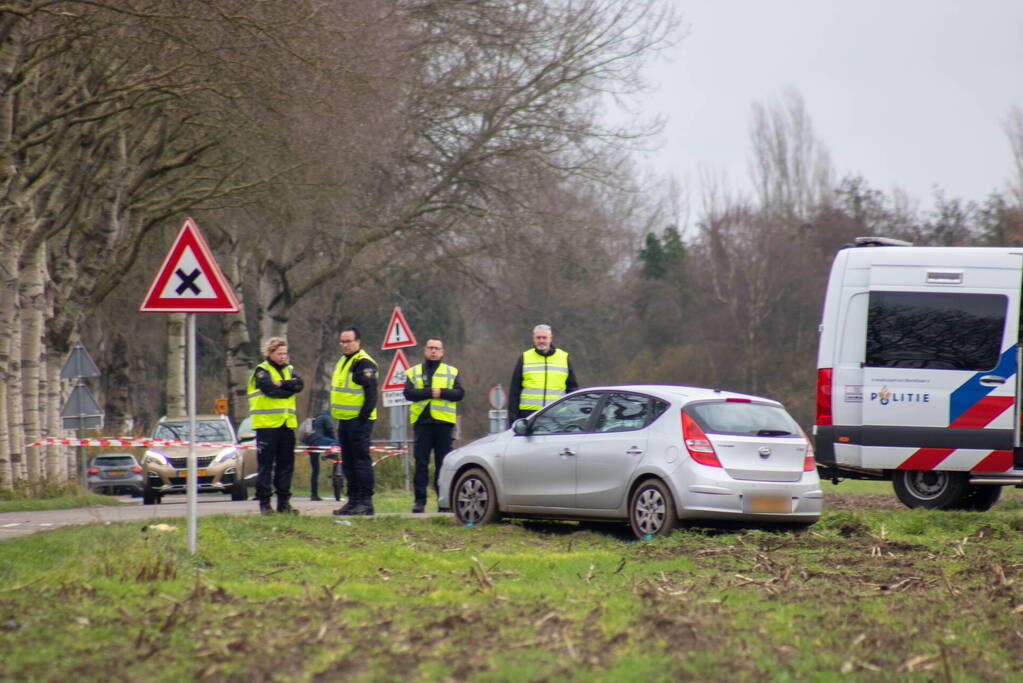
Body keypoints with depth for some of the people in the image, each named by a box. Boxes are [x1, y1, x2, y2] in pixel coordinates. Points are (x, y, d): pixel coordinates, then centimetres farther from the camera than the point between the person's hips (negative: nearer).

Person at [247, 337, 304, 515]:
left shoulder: (289, 370, 17)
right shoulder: (262, 371, -1)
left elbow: (298, 385, -2)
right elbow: (270, 390, -17)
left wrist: (281, 384, -13)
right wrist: (289, 389, -5)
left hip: (287, 424, 6)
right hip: (267, 423, -6)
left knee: (286, 463, 6)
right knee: (266, 463, -4)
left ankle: (284, 501, 11)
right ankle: (264, 502, -1)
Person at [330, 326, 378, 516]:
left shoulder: (363, 363, -12)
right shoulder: (342, 362, 18)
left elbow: (371, 392, -18)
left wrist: (363, 418, -21)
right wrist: (337, 414, 20)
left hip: (359, 420, -10)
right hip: (344, 420, 10)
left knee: (361, 459, -9)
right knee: (348, 461, 12)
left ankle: (366, 502, -8)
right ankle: (353, 500, 17)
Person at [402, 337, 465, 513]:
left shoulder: (451, 372, 14)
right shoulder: (413, 372, 13)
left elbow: (460, 393, 2)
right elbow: (408, 393, -3)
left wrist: (442, 392, -13)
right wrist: (429, 392, -14)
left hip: (443, 421, 0)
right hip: (422, 421, 0)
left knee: (443, 463, 1)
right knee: (421, 463, -2)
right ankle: (419, 500, 0)